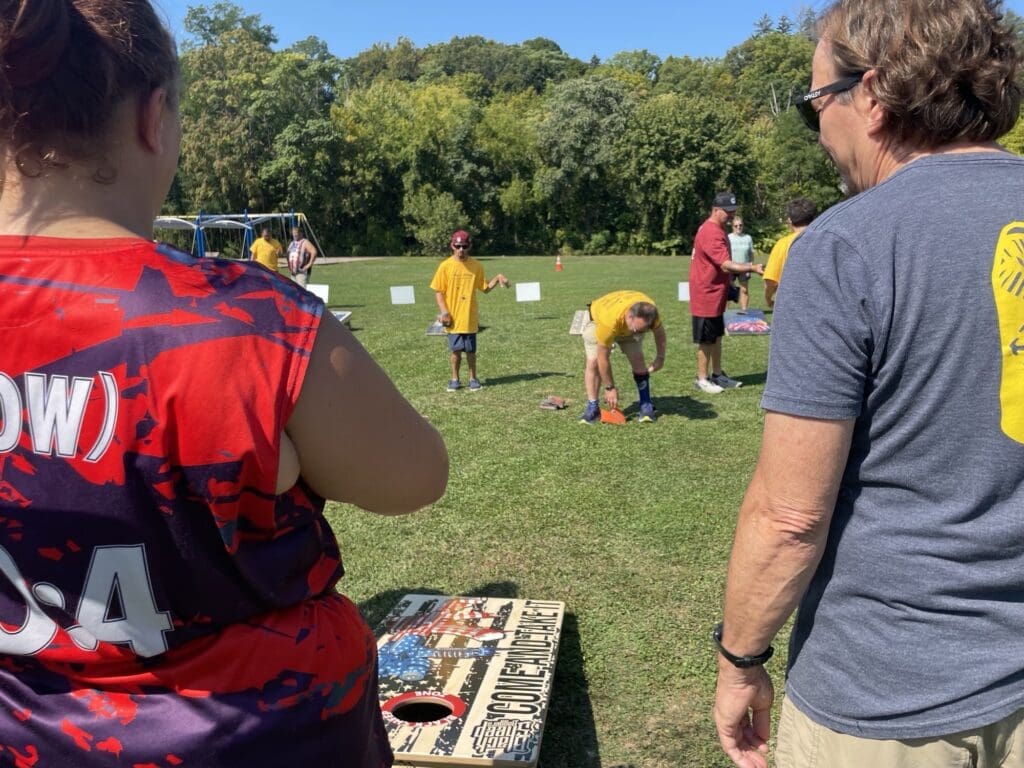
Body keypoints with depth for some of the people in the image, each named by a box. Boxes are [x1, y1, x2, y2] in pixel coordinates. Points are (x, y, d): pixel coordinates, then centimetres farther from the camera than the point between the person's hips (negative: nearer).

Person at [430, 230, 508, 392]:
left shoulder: (476, 266, 1)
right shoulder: (445, 266, -5)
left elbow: (485, 288, 9)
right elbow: (438, 291, -2)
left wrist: (497, 278, -7)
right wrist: (444, 311, -11)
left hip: (470, 317, 1)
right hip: (453, 317, -1)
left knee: (470, 350, 7)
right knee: (455, 349, 6)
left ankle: (473, 379, 21)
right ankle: (455, 379, 21)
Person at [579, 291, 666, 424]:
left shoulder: (648, 312, -35)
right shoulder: (609, 321, -47)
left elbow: (659, 332, -10)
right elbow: (603, 358, -36)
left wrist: (660, 358, -7)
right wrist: (610, 388, -29)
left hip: (628, 326, 3)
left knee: (638, 360, -12)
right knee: (593, 362, -19)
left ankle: (646, 406, -3)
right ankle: (592, 408, -11)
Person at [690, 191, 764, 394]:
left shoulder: (718, 229, 11)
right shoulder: (711, 233, -22)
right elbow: (726, 264, -29)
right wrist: (753, 268, -35)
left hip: (716, 293, 10)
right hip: (706, 295, -10)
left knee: (716, 336, 15)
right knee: (706, 339, -1)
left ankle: (717, 374, 25)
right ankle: (702, 379, 9)